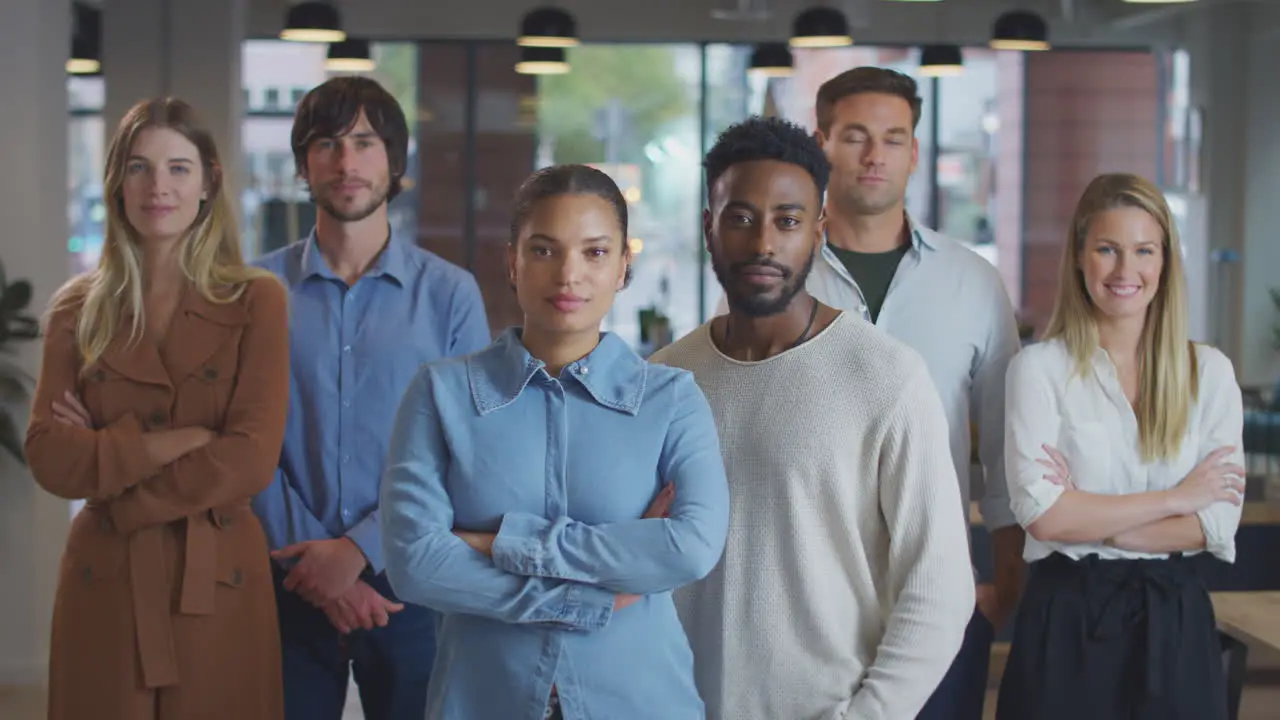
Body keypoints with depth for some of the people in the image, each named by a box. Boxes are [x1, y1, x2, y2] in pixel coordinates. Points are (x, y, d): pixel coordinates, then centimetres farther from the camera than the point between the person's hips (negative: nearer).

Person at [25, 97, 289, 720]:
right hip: (106, 588, 2)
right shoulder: (77, 309, 6)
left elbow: (250, 459, -12)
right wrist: (170, 442, -16)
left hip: (217, 585, -2)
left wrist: (106, 456, -9)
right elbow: (48, 458, -5)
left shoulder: (256, 300, -1)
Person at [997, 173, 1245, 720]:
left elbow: (1217, 525, -3)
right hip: (1067, 615, -2)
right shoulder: (1039, 367, -4)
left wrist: (1088, 519, -12)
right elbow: (1043, 515, -13)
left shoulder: (1210, 372, 3)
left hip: (1175, 618, 2)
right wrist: (1175, 499, -7)